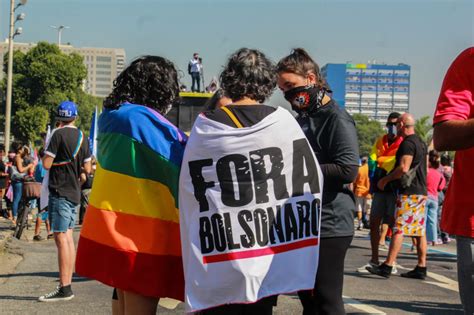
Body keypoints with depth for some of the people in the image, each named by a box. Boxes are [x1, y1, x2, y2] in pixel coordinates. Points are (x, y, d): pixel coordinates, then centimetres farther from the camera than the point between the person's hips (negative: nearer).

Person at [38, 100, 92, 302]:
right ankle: (67, 284, 15)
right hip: (75, 192, 8)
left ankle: (64, 289, -12)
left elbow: (47, 164, -15)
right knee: (68, 238, 12)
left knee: (61, 238, -9)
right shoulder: (81, 137, 10)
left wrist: (46, 153, 6)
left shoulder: (59, 134, -12)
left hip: (60, 192, -8)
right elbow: (87, 168, 12)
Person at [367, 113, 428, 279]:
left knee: (398, 229, -11)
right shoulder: (421, 143, 17)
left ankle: (387, 266, -13)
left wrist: (386, 179, -8)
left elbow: (403, 168, -20)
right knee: (420, 231, 8)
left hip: (409, 192, -10)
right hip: (421, 191, 10)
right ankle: (421, 268, 9)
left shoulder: (408, 143, -13)